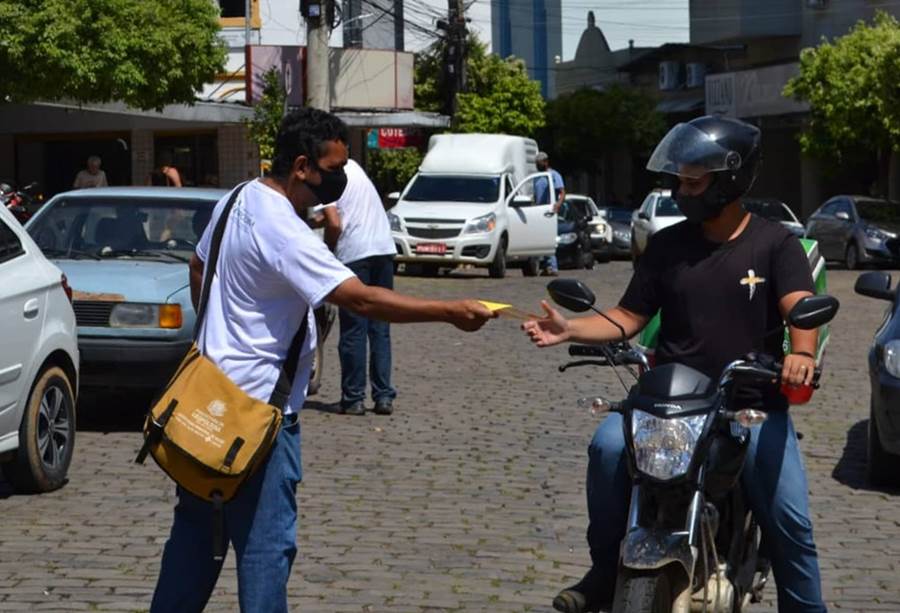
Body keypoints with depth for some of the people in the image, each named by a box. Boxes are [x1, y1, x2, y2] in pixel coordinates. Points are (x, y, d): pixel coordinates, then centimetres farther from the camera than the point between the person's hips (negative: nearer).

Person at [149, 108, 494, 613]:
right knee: (266, 541, -3)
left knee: (198, 524, 19)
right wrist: (451, 312, -24)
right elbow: (363, 300, -27)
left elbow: (198, 267, 21)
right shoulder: (283, 232, -23)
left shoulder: (237, 201, 6)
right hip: (258, 406, -10)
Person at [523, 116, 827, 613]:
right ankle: (605, 571, -13)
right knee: (609, 445, -27)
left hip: (753, 405, -2)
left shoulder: (775, 244, 2)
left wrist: (801, 353, -37)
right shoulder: (668, 245, 10)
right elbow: (628, 318, 11)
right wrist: (569, 329, -8)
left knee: (790, 525, -13)